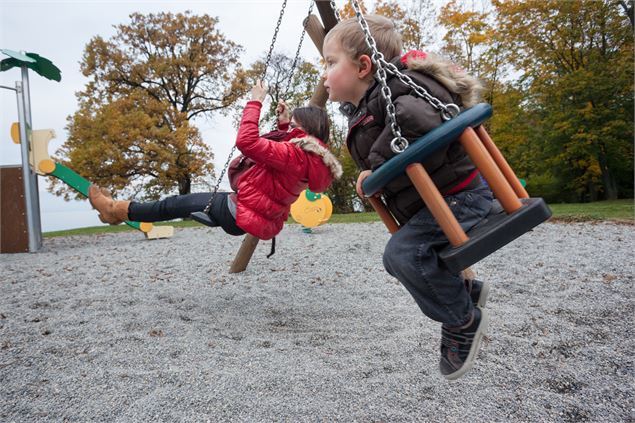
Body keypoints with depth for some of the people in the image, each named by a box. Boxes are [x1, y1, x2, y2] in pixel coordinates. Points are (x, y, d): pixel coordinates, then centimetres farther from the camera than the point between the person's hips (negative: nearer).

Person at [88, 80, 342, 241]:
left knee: (177, 204, 5)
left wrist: (255, 101, -23)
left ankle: (121, 210, 21)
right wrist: (283, 125, 16)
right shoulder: (312, 157, 7)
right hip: (263, 217, 9)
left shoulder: (294, 154, -24)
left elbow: (246, 141, -33)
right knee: (183, 202, 20)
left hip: (239, 214, -9)